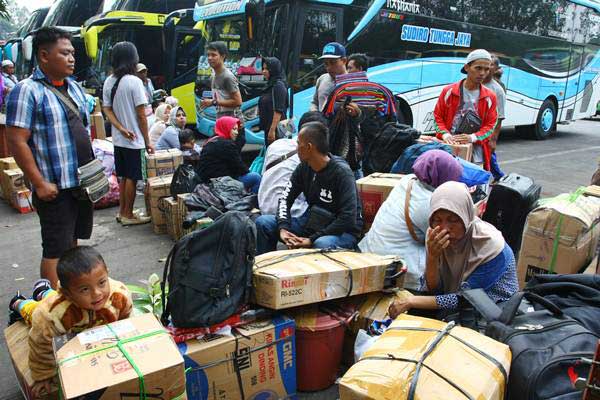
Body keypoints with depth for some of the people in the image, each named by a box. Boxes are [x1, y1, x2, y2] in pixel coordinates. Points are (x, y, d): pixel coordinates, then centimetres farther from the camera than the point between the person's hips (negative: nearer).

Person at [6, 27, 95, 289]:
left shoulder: (73, 87, 12)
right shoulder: (27, 91, -12)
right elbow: (17, 142, -16)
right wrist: (40, 184, -18)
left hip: (84, 183, 8)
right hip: (55, 188, -8)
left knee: (73, 242, 19)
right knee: (55, 250, 2)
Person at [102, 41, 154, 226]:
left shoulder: (108, 82, 6)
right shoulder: (134, 81, -14)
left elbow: (107, 110, 3)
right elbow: (141, 115, -14)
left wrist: (121, 129, -8)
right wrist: (147, 141, -8)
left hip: (118, 140, 7)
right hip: (135, 140, -7)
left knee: (123, 176, 17)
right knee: (132, 178, 4)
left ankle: (122, 211, 27)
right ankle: (128, 215, 13)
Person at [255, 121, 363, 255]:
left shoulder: (341, 172, -20)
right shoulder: (304, 167, -1)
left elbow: (348, 219, -24)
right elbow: (286, 198, 3)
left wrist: (312, 239, -26)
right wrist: (283, 227, -17)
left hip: (343, 231, -6)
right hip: (311, 222, 6)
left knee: (322, 244, -41)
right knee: (263, 222, -5)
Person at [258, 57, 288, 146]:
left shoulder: (278, 85, -12)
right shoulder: (270, 85, 16)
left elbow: (278, 111, -20)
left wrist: (272, 130, -23)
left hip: (275, 128, -10)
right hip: (268, 128, 10)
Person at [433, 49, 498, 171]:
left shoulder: (490, 97, 5)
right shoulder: (449, 91, 3)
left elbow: (490, 125, 4)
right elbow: (438, 116, 6)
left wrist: (473, 137, -14)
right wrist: (445, 134, -11)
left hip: (475, 153, 1)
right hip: (449, 149, -1)